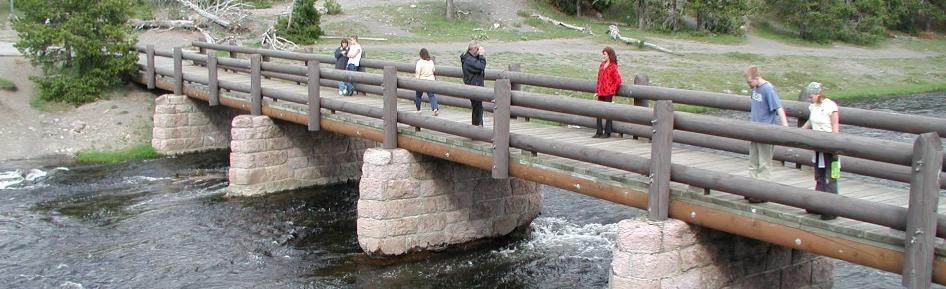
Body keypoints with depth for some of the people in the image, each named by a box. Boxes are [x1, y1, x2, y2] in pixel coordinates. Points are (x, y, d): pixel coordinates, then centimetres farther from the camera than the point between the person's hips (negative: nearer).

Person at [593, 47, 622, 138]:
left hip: (608, 93, -7)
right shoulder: (601, 65, 11)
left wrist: (612, 90, -7)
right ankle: (599, 132, 15)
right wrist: (597, 91, 12)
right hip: (601, 93, 7)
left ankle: (607, 132, 8)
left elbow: (618, 80, -10)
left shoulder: (613, 67, -10)